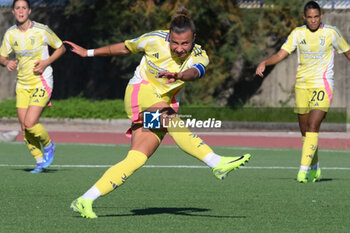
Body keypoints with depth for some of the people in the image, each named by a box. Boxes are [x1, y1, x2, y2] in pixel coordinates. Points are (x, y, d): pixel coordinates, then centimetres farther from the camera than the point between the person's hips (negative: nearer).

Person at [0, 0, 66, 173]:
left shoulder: (41, 30, -11)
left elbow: (61, 48, 1)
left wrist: (46, 62, -15)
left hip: (41, 82, -5)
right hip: (22, 85, 5)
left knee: (30, 123, -16)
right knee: (24, 128, 1)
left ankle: (48, 146, 13)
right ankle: (40, 162, 19)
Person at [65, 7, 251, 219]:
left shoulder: (199, 57, -7)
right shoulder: (154, 40, -9)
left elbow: (195, 72, -31)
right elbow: (126, 48, 9)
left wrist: (177, 75, -55)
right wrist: (89, 53, 19)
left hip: (164, 107, 3)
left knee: (137, 159, -13)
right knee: (169, 116, -35)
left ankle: (84, 201, -11)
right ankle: (217, 163, -47)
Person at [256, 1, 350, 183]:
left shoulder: (331, 33, -2)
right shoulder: (298, 33, 5)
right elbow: (281, 54, 0)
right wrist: (264, 62, -17)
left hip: (322, 85, -4)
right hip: (302, 85, 4)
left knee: (312, 127, -18)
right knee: (304, 130, 7)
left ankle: (304, 170, -22)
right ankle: (314, 170, 22)